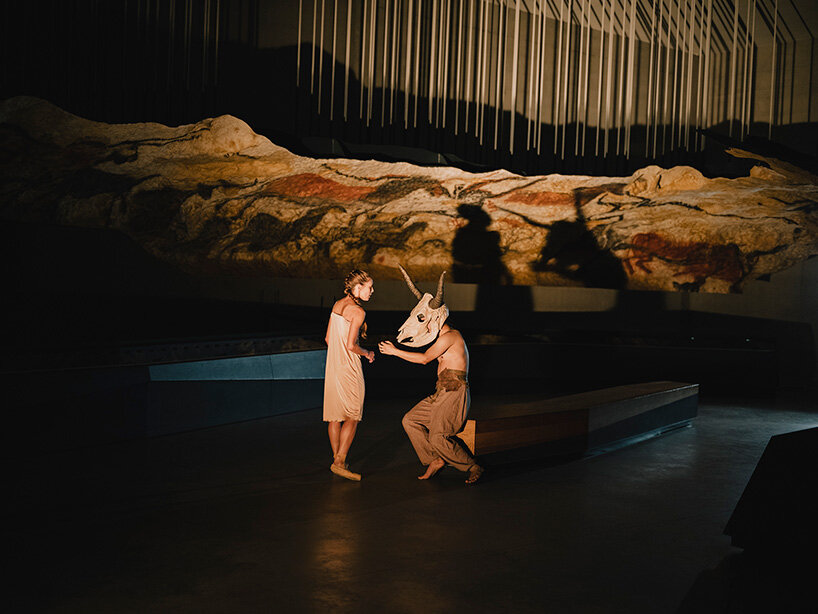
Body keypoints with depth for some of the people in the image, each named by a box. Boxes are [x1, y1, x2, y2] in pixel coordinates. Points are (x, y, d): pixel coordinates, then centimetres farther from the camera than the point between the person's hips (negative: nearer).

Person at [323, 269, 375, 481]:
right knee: (352, 417, -2)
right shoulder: (358, 311, -15)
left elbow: (328, 338, 13)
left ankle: (336, 458, 21)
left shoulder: (337, 305, 9)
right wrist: (367, 353, -2)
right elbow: (351, 345, -19)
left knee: (335, 415, 13)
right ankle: (340, 462, -5)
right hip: (348, 367, -8)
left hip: (333, 365, 8)